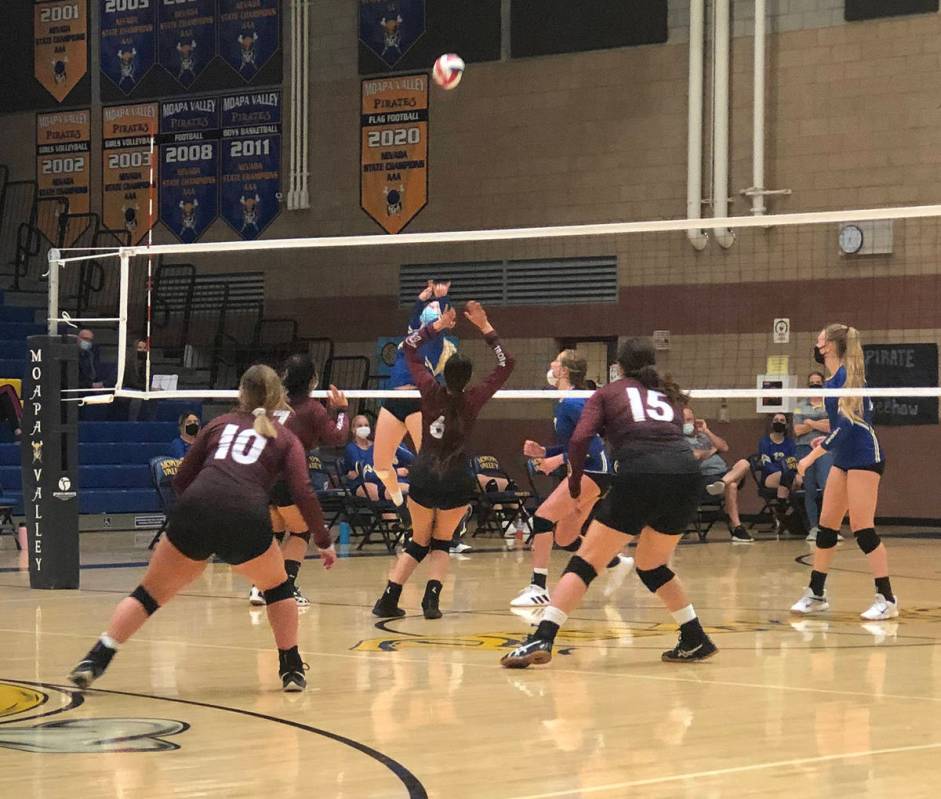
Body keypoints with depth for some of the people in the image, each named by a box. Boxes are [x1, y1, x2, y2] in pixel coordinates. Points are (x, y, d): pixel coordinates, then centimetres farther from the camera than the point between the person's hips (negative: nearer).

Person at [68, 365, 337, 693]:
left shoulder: (219, 424, 27)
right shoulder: (285, 438, 22)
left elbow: (182, 479, 28)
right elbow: (303, 493, 8)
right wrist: (324, 542, 15)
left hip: (194, 511, 1)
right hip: (246, 518, -1)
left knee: (151, 592, 15)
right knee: (277, 587, 26)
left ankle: (95, 660, 4)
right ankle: (292, 670, 24)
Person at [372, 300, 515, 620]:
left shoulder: (431, 392, -4)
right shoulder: (472, 400, -7)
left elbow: (410, 347, 9)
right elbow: (505, 365, 2)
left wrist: (438, 325, 12)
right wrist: (485, 327, 0)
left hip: (423, 477, 1)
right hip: (457, 481, -1)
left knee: (418, 542, 17)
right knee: (441, 542, 17)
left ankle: (388, 599, 6)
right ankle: (431, 599, -4)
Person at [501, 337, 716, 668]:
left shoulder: (608, 393, 19)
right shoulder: (669, 395, 31)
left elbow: (580, 440, 4)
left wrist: (575, 485, 14)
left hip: (638, 475, -4)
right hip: (687, 473, 4)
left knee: (586, 561, 1)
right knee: (651, 566, 26)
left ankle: (542, 639, -11)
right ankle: (696, 640, 24)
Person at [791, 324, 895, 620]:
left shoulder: (847, 375, -16)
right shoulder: (833, 379, 11)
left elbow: (847, 422, -22)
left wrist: (814, 455, -20)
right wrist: (827, 440, 19)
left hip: (864, 457, -9)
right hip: (844, 459, 9)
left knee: (862, 528, -10)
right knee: (826, 525, 9)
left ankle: (886, 599, -6)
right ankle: (816, 594, 16)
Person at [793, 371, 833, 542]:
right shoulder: (801, 406, 14)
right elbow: (798, 430, 3)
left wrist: (810, 423, -5)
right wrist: (820, 424, -5)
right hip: (805, 449, 3)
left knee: (827, 486, -17)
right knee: (809, 490, 3)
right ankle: (813, 528, 7)